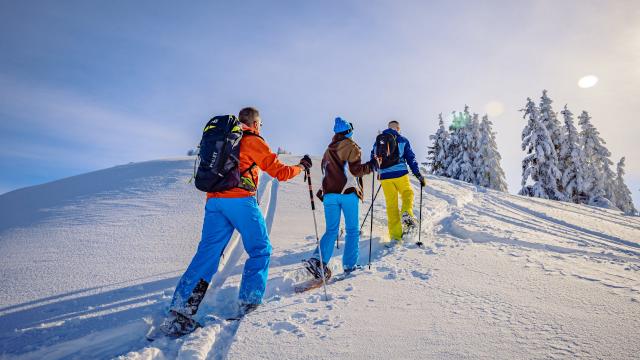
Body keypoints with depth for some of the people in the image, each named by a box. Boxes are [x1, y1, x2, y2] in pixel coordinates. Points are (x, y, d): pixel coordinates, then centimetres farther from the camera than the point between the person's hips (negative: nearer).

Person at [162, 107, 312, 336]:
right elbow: (280, 172, 4)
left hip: (213, 200, 6)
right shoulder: (254, 141, 5)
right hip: (240, 201, -6)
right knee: (260, 250, 9)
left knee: (207, 253, 5)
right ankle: (249, 303, 7)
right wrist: (301, 166, 21)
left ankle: (179, 311, -1)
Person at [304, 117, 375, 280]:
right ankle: (349, 265, 9)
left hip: (329, 194, 5)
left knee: (331, 230, 7)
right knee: (352, 230, 6)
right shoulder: (351, 147, -1)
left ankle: (318, 259, -10)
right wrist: (371, 165, -5)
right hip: (348, 193, -5)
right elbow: (355, 170, -12)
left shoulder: (328, 150, 19)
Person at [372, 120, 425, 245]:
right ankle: (407, 213, -10)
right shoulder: (403, 140, 6)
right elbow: (411, 159, 2)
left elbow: (373, 159, 19)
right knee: (407, 194, 21)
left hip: (385, 177, 2)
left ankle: (395, 235, 6)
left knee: (391, 204, 7)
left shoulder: (378, 141, 13)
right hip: (400, 174, -2)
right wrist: (419, 175, 6)